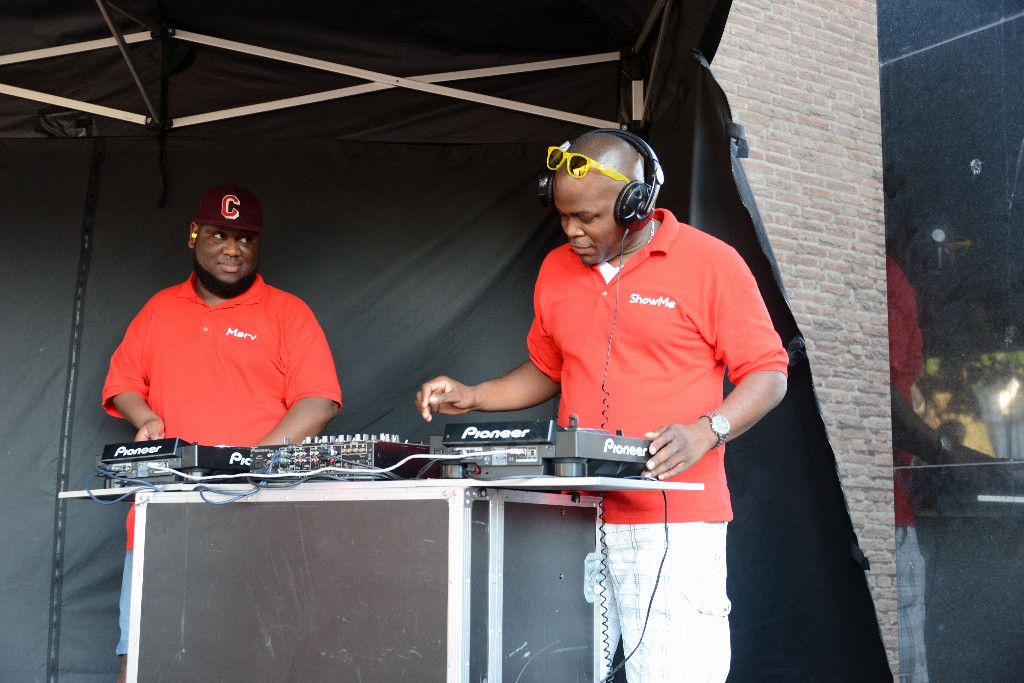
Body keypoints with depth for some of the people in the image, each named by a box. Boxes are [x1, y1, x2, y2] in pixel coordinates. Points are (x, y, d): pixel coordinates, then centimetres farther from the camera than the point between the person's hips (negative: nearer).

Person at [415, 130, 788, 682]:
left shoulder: (711, 263, -4)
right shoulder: (556, 270, 13)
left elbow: (768, 373, -3)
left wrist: (706, 431, -19)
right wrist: (473, 397, 10)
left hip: (675, 521, -4)